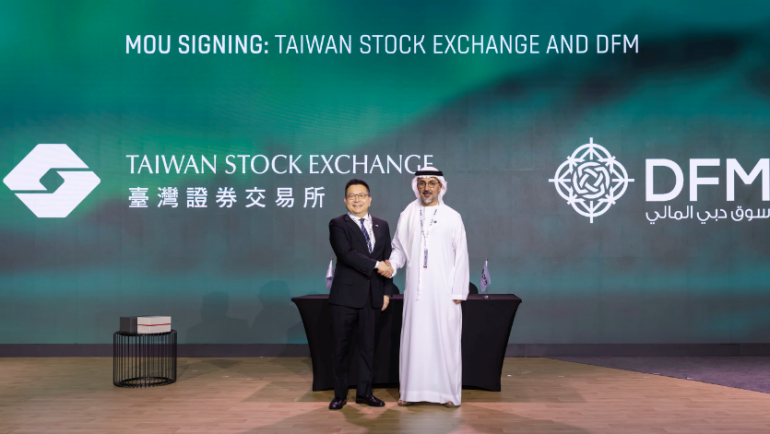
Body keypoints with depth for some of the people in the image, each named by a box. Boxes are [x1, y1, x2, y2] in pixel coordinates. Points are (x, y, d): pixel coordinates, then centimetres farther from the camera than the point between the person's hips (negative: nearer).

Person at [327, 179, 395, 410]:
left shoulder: (382, 226, 12)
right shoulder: (338, 225, -2)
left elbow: (387, 261, 11)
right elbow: (346, 254, -17)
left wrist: (387, 291, 4)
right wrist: (375, 265, -18)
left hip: (373, 295, 4)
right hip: (346, 294, -3)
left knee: (367, 344, 10)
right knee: (341, 345, 3)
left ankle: (364, 392, 21)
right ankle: (340, 394, 14)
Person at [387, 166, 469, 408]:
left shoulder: (452, 217, 2)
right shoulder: (407, 216, 7)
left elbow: (461, 257, 1)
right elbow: (399, 247, 12)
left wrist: (458, 292, -4)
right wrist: (392, 265, -10)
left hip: (444, 290, -2)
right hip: (416, 289, 2)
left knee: (445, 339, 1)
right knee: (414, 338, 4)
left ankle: (449, 392, 11)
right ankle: (412, 390, 12)